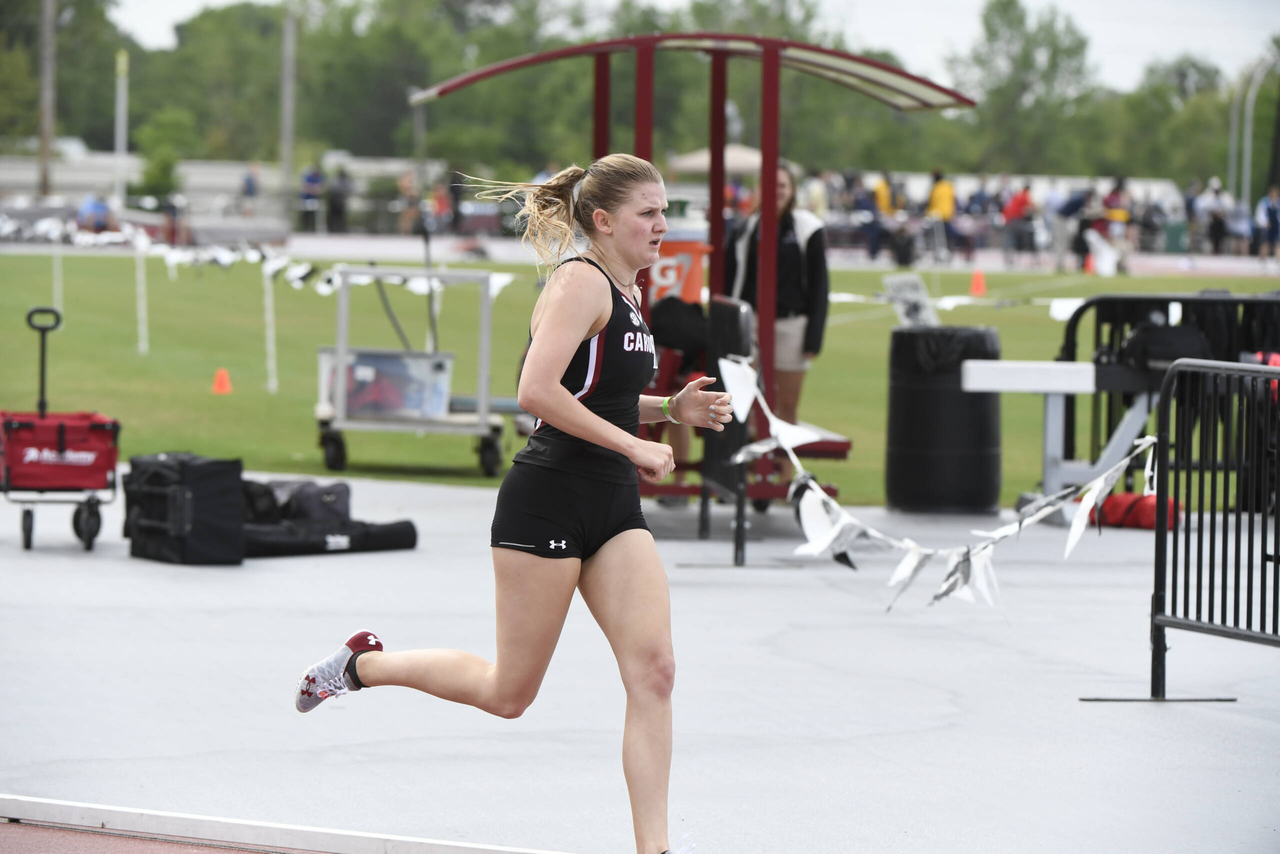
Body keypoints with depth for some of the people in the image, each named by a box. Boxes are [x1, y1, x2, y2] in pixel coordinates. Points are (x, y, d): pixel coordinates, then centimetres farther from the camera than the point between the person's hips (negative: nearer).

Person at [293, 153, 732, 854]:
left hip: (614, 508, 8)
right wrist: (634, 446, -22)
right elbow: (537, 391, -27)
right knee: (510, 692, 2)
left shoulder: (625, 291, 15)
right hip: (548, 501, -8)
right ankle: (364, 663, 25)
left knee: (653, 670, -9)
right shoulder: (581, 283, -14)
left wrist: (669, 409, 11)